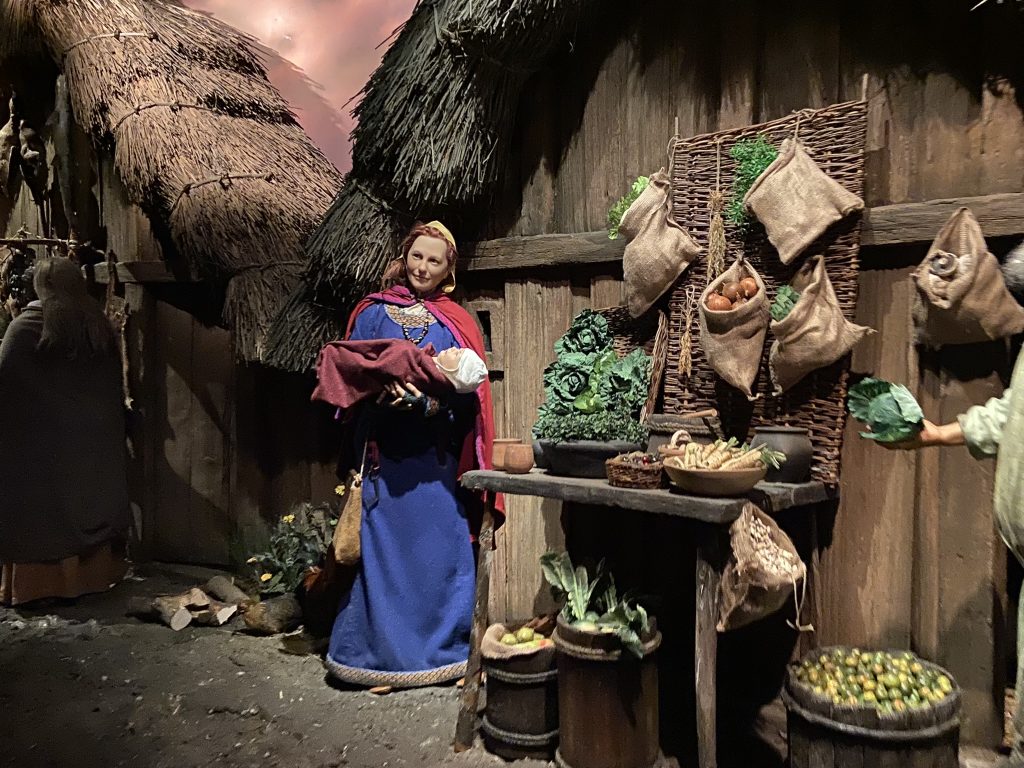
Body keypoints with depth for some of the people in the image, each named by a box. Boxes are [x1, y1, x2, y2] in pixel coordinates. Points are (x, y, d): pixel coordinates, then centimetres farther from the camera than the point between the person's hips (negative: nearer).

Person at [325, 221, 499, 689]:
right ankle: (382, 653, 17)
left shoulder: (456, 323, 10)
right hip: (386, 454, -1)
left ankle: (445, 649, 20)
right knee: (385, 548, 2)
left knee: (442, 548, 4)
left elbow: (470, 390, 1)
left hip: (438, 457, 1)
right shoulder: (373, 313, 8)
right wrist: (384, 392, -17)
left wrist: (432, 401, -18)